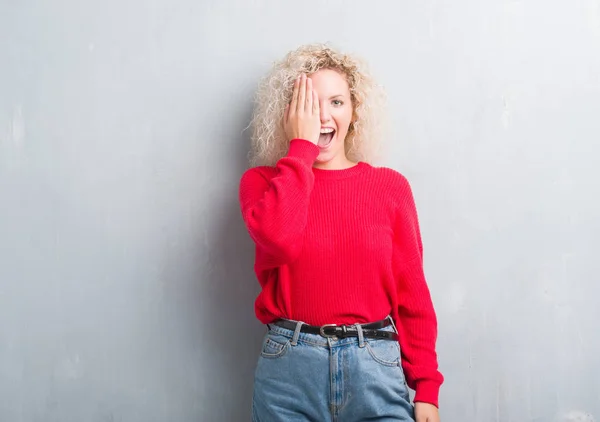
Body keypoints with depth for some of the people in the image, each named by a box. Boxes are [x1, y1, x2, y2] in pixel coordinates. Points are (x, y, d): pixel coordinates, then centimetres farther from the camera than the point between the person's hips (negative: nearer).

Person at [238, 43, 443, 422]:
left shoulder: (391, 186, 3)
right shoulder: (262, 181, 2)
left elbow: (412, 293, 4)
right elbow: (280, 239, -21)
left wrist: (427, 388, 1)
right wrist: (301, 145, -11)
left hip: (375, 366, 1)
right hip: (288, 366, 0)